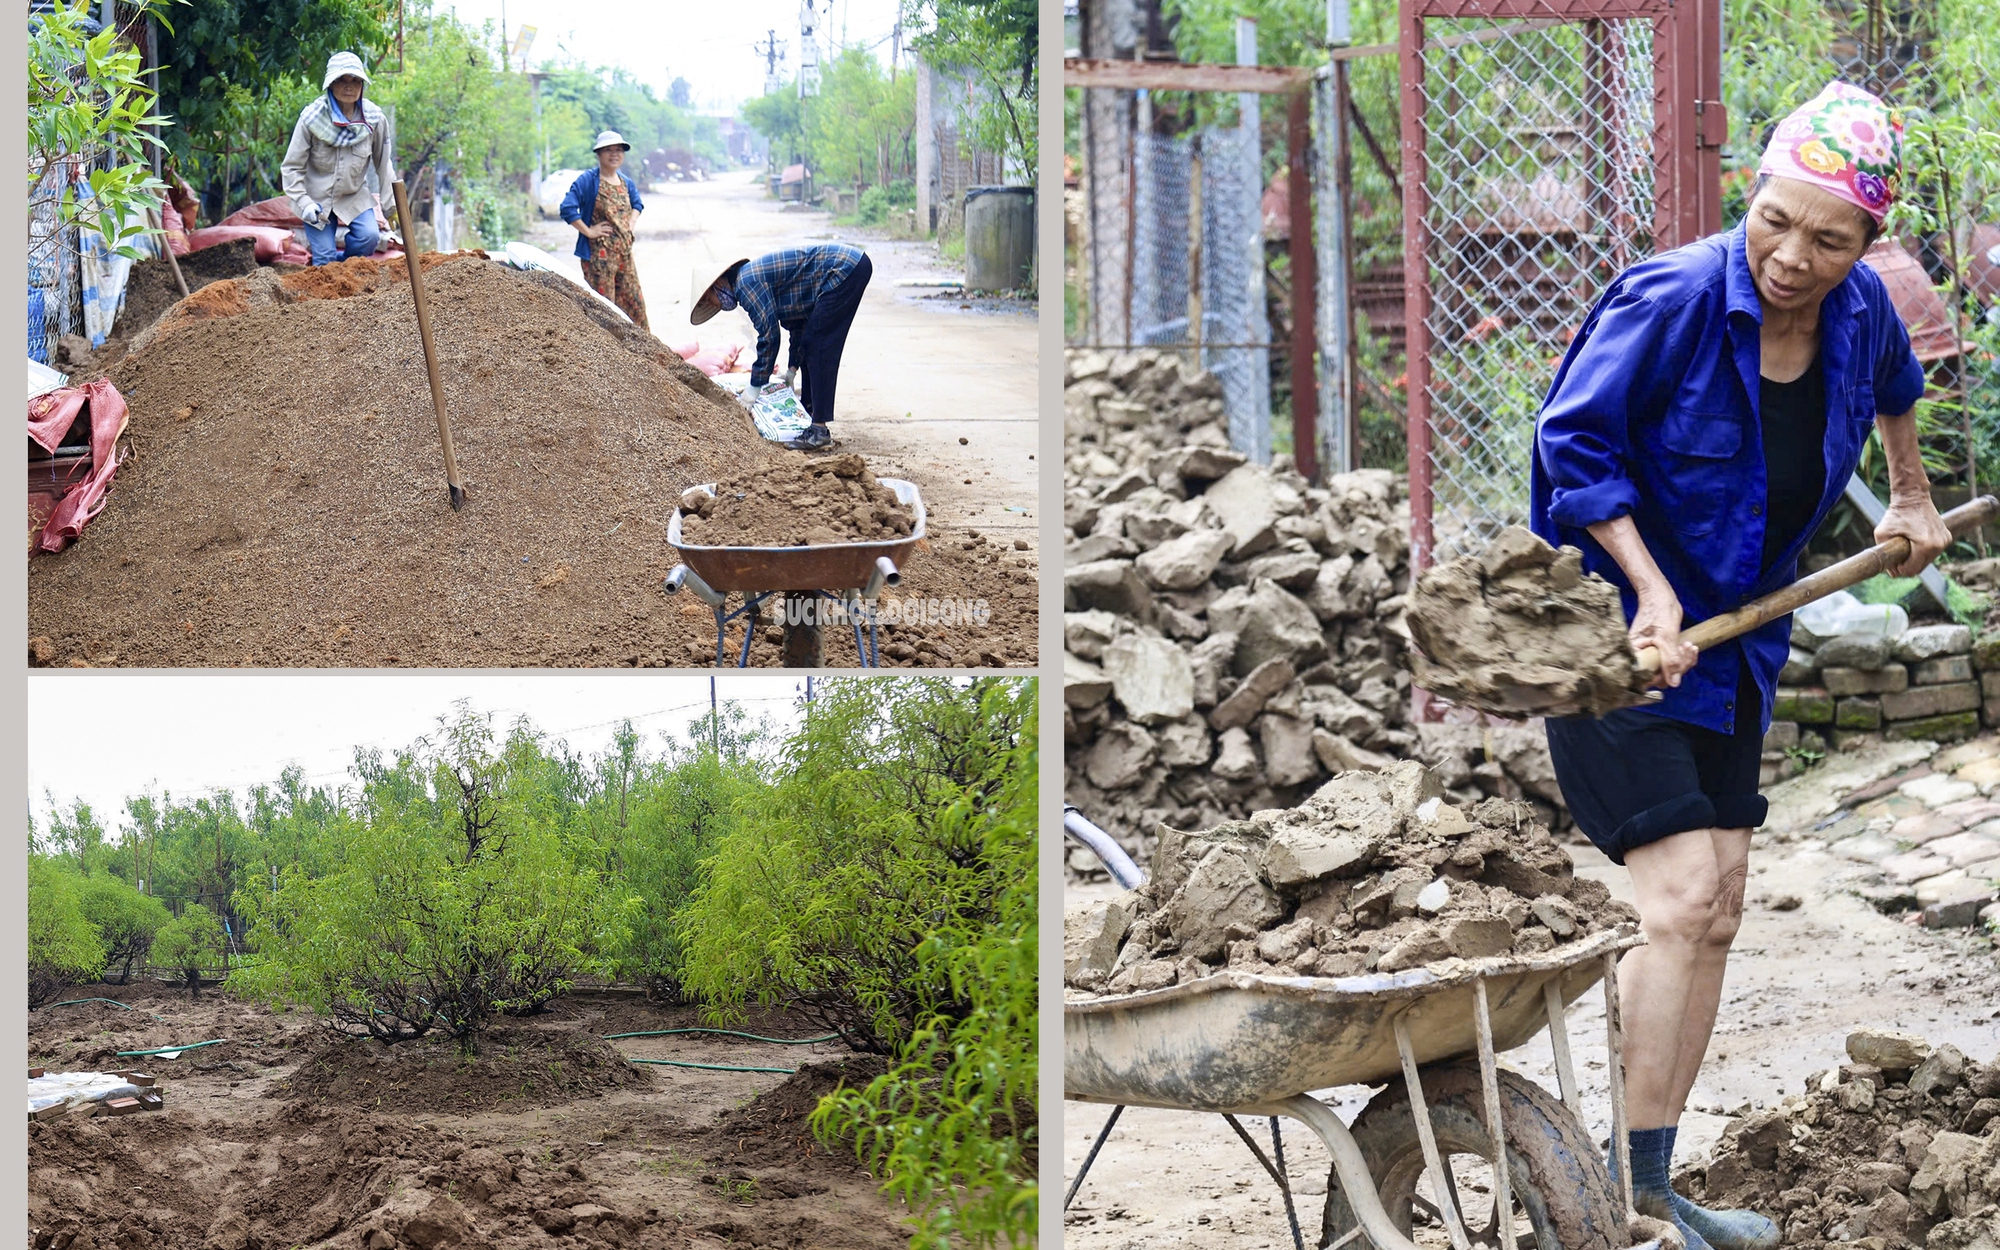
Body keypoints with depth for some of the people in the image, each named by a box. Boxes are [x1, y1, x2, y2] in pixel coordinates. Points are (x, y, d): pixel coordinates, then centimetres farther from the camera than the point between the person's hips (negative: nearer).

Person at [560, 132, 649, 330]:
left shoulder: (626, 183, 11)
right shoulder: (588, 181, -10)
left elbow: (637, 204, 31)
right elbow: (568, 208, -19)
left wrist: (630, 224, 13)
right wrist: (588, 231, -18)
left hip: (624, 251, 7)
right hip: (599, 252, -7)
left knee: (634, 302, 10)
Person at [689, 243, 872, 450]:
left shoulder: (746, 283, -11)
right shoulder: (755, 276, 18)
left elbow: (769, 334, -13)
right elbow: (796, 322, 26)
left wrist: (754, 388, -6)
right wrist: (792, 368, 30)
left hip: (845, 269, -10)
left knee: (817, 346, -8)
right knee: (810, 346, 16)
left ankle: (820, 430, -10)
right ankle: (808, 416, 23)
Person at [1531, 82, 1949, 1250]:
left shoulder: (1860, 312, -4)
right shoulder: (1670, 301, -23)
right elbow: (1574, 439, -19)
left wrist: (1911, 499, 32)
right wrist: (1651, 593, -25)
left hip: (1734, 639, 7)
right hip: (1612, 628, -7)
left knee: (1717, 910, 8)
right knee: (1680, 893, -16)